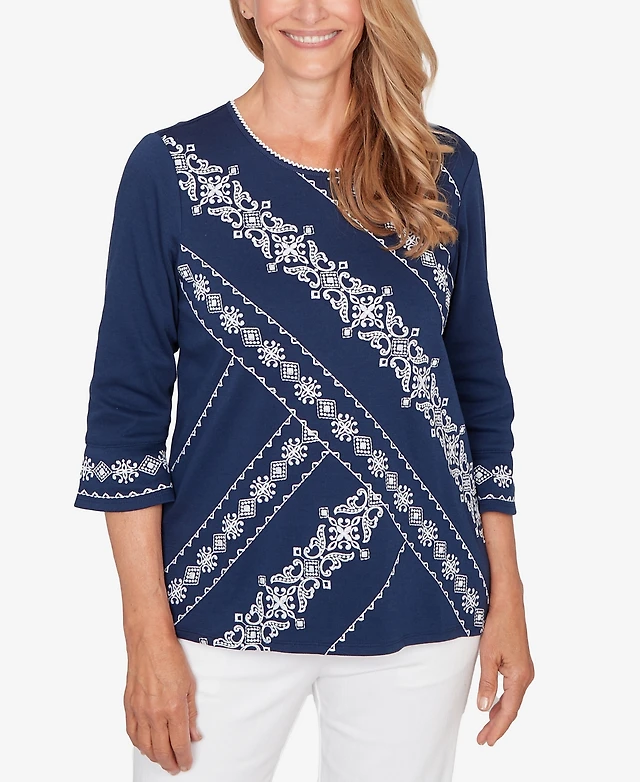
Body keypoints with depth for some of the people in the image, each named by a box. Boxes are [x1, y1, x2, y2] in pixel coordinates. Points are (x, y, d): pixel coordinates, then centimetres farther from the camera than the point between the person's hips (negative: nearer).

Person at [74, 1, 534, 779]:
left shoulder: (444, 169, 3)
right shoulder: (170, 167, -4)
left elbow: (481, 388, 8)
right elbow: (126, 407, -4)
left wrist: (506, 600, 6)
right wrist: (148, 633, -7)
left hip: (423, 608, 2)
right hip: (227, 605, -2)